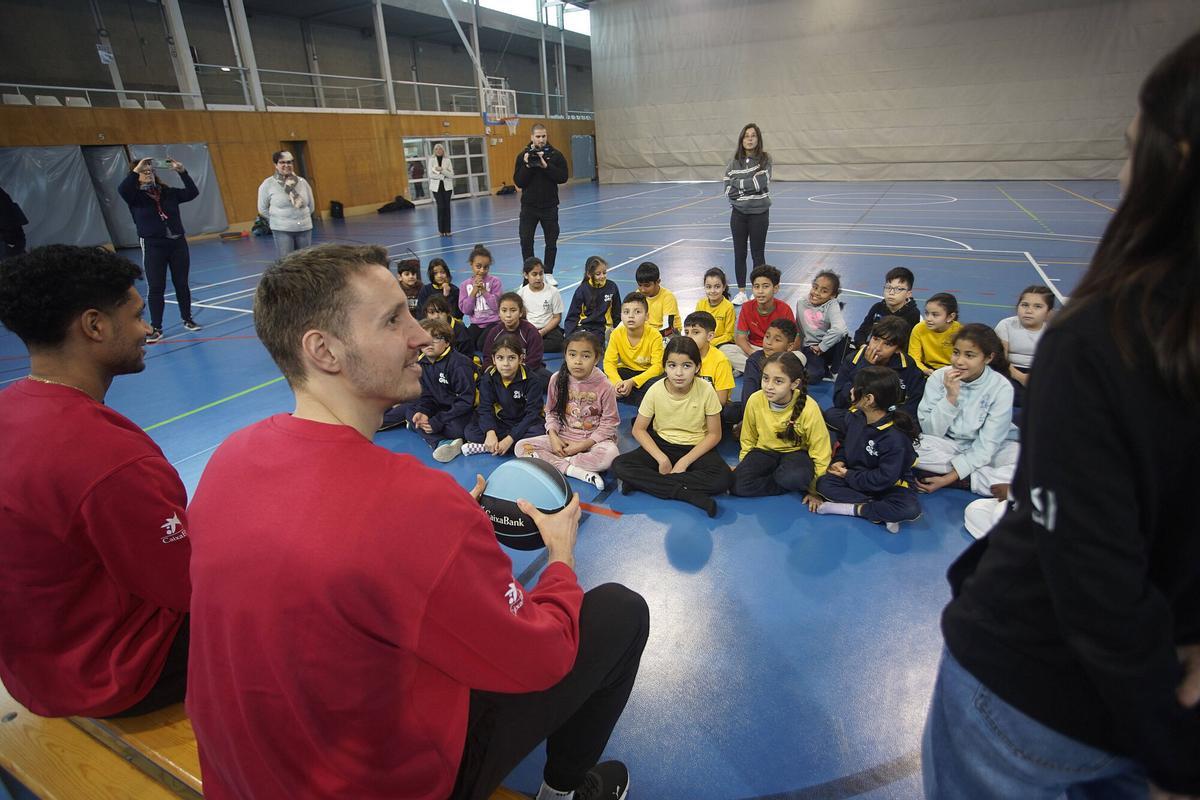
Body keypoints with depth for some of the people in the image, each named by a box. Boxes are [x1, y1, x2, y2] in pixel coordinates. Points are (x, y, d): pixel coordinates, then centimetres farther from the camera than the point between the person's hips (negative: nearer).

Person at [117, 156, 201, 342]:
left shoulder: (168, 192, 7)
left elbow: (192, 193, -2)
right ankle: (156, 328, 4)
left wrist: (182, 171, -10)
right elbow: (122, 189, -22)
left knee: (182, 284, 9)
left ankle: (187, 319, 23)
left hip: (178, 243, 2)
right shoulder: (135, 196, -1)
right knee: (156, 288, -1)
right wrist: (136, 170, -22)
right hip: (153, 246, -2)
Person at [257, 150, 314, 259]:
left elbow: (311, 206, 14)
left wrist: (301, 218, 12)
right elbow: (262, 209, 6)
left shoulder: (302, 182, 3)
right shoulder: (268, 184, -4)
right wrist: (278, 219, 10)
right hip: (282, 230, -3)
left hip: (304, 228, 3)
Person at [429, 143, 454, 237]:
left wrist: (442, 170, -19)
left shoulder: (447, 160, 1)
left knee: (447, 207, 2)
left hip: (447, 186, 1)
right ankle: (441, 230, 5)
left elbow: (451, 175, -7)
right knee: (440, 207, -5)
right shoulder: (431, 160, 1)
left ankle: (447, 230, 8)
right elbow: (431, 174, -7)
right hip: (436, 187, -1)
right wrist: (443, 176, -12)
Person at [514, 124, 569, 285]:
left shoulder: (555, 155, -1)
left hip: (550, 206, 0)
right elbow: (518, 182, -4)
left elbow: (563, 177, -10)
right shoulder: (523, 155, 1)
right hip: (529, 206, 0)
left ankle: (548, 273, 17)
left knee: (551, 242, 4)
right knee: (526, 241, -2)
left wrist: (546, 166, -20)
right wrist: (528, 166, -17)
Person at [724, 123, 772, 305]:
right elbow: (728, 189, -3)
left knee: (758, 254, 5)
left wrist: (738, 183, -10)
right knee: (739, 253, 8)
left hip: (759, 213, -3)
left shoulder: (764, 159, -5)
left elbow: (760, 183, -19)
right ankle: (741, 292, 19)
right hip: (738, 213, 3)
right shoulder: (734, 161, 3)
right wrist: (750, 186, -11)